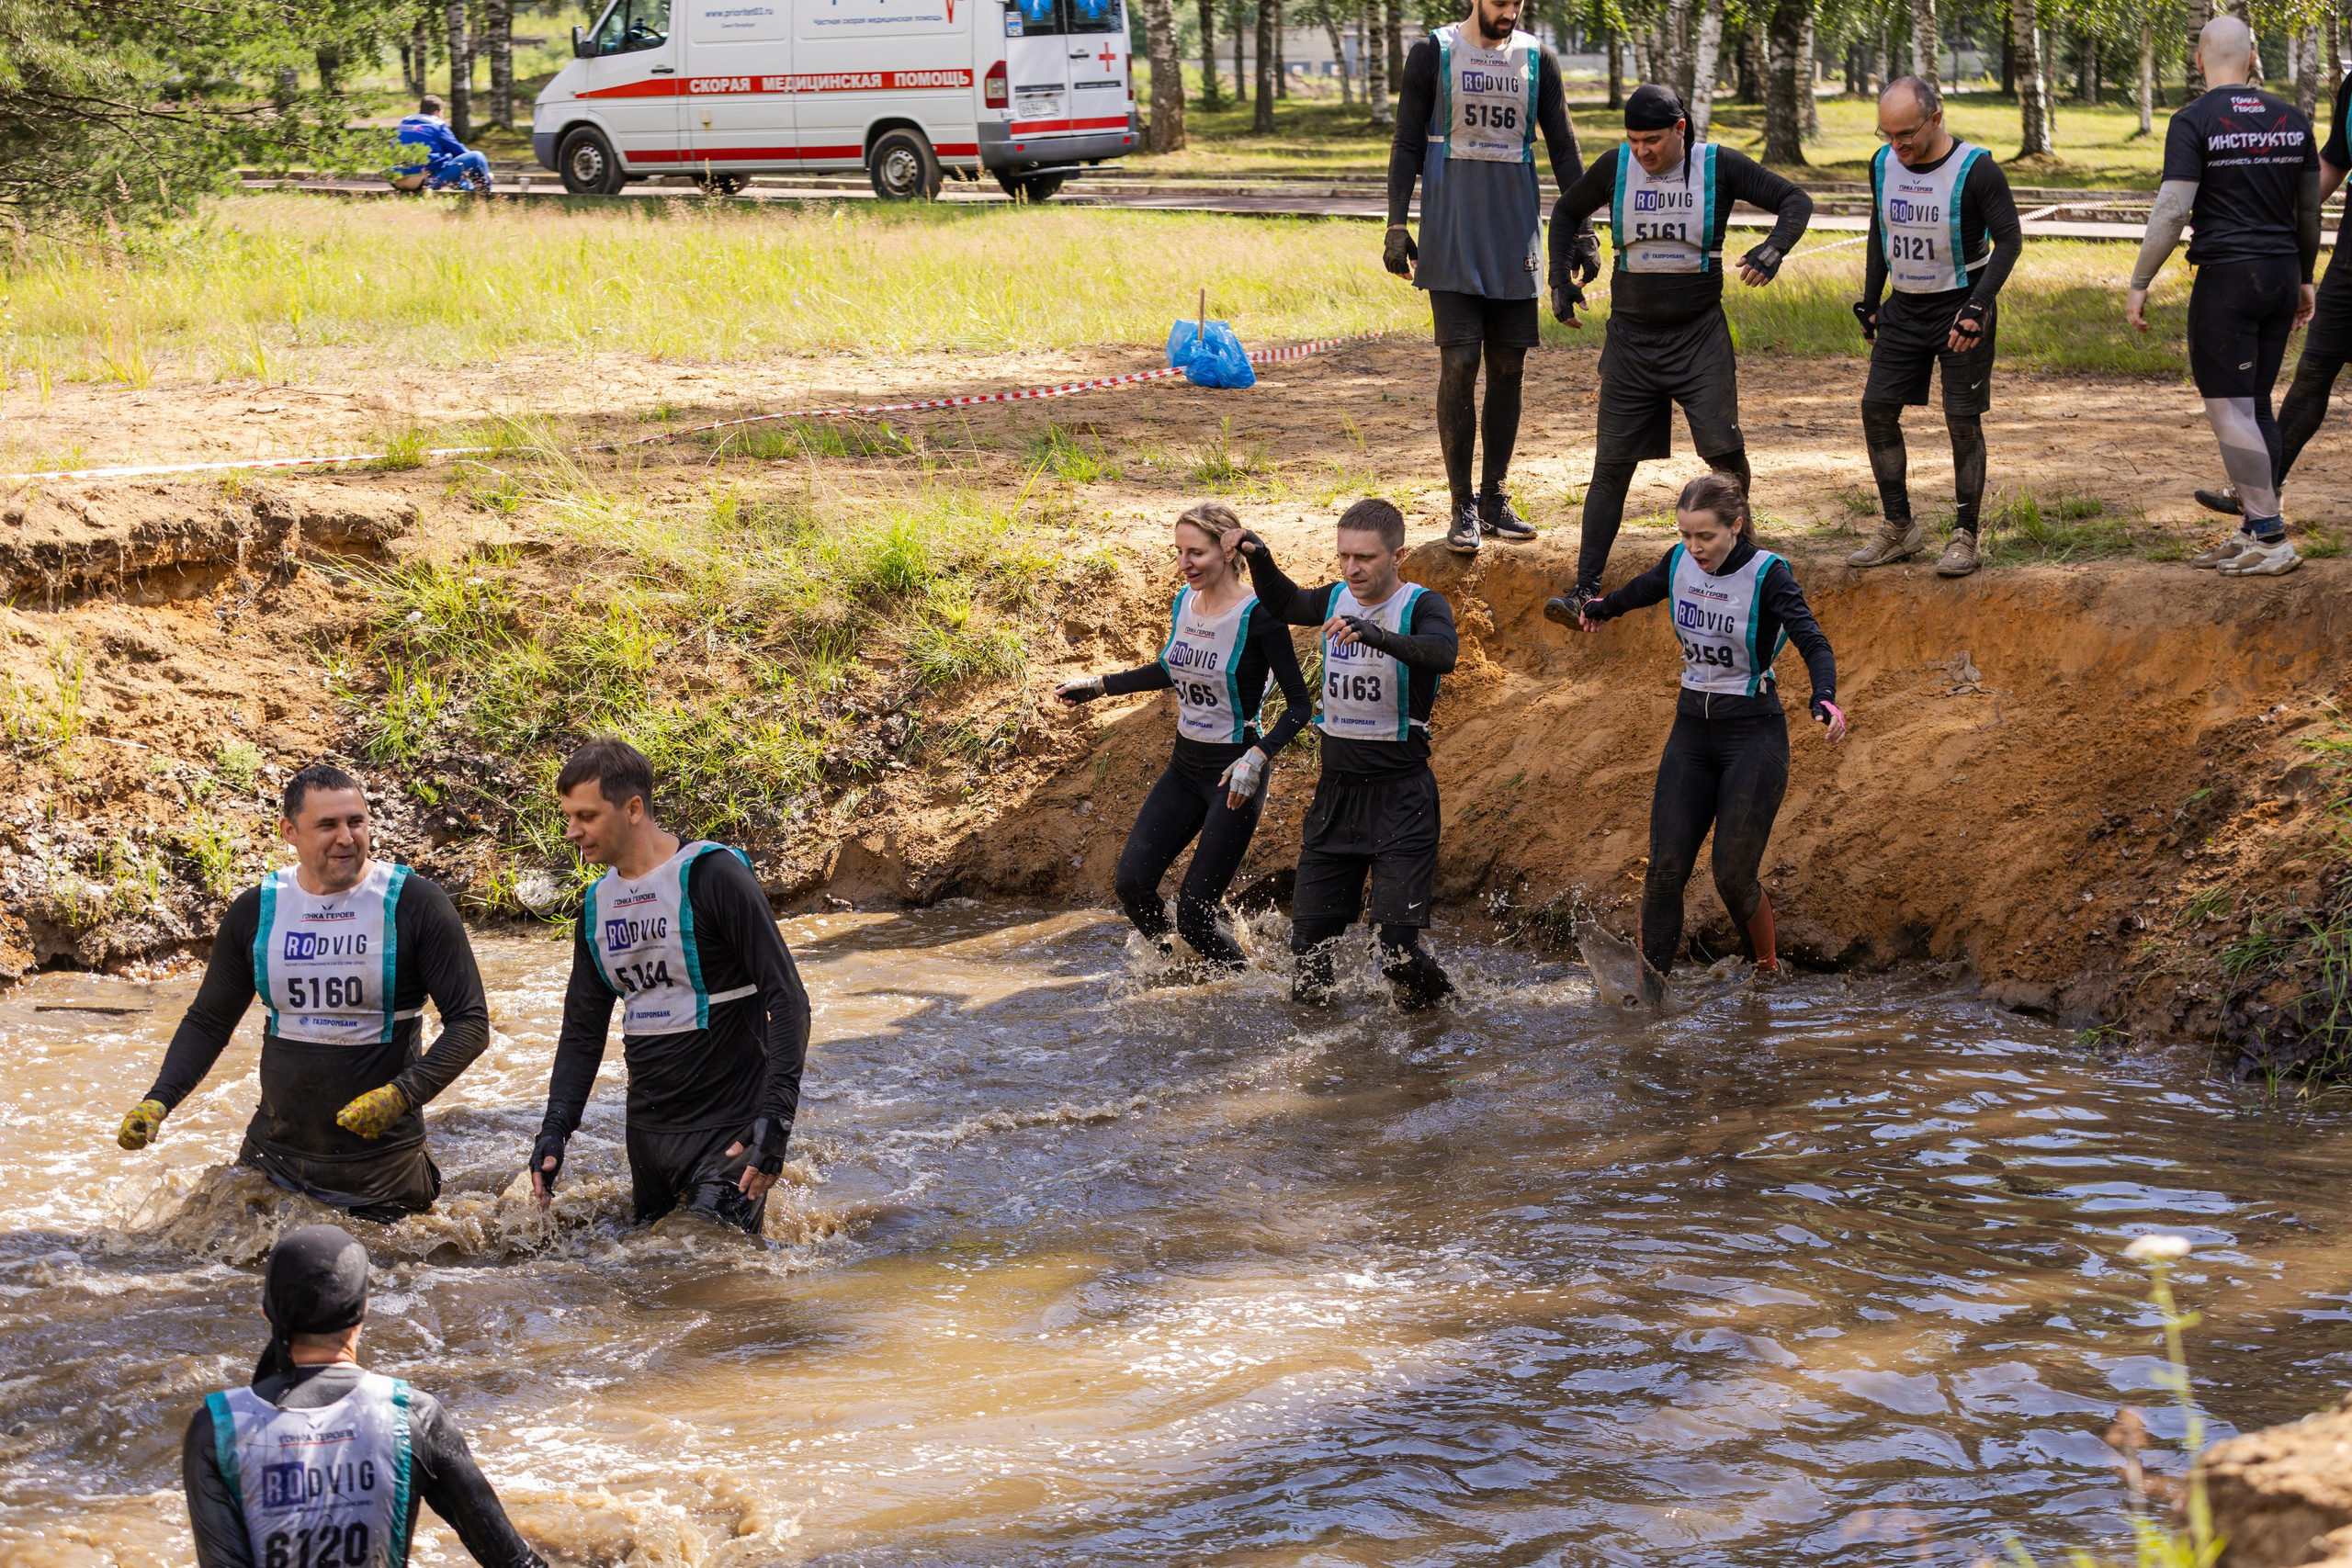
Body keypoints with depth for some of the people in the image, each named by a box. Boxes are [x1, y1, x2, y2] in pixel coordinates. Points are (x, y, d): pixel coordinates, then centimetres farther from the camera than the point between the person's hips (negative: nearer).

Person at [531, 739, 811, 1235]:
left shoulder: (712, 875, -13)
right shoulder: (598, 904, 10)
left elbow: (786, 999, -16)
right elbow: (582, 1030, 17)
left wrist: (776, 1115, -25)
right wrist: (556, 1127, 2)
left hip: (728, 1127, -7)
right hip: (648, 1128, 7)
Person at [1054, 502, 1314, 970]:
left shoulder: (1257, 616, -18)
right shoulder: (1184, 601, 4)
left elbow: (1299, 703, -16)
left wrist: (1259, 756, -30)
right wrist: (1100, 685, 22)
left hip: (1234, 774, -7)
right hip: (1185, 765, 7)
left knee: (1193, 915, -8)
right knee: (1132, 879, -8)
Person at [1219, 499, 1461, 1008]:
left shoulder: (1422, 606, -10)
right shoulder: (1336, 599, 8)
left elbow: (1442, 654, -32)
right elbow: (1283, 602, 28)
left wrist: (1374, 635, -47)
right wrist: (1258, 557, 9)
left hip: (1400, 794, -6)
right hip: (1336, 789, 6)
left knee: (1396, 944, -14)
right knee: (1309, 937, 6)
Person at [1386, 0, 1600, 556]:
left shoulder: (1537, 58, 7)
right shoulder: (1433, 53, 0)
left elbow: (1563, 150, 11)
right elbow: (1407, 145, 0)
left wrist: (1582, 231, 6)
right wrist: (1396, 226, -7)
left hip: (1516, 237, 3)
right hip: (1450, 241, -3)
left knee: (1509, 367, 4)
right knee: (1459, 363, -9)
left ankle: (1494, 499, 14)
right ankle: (1461, 507, -3)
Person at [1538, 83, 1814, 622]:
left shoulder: (1720, 166, -6)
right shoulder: (1615, 167, 0)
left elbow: (1795, 200, -2)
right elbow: (1566, 212, 17)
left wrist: (1774, 248, -22)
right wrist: (1560, 279, 7)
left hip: (1699, 336, -1)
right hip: (1631, 337, 2)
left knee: (1724, 450, -12)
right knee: (1612, 461, -2)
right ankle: (1585, 588, -3)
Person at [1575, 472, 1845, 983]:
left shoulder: (1768, 575, -16)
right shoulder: (1680, 563, 0)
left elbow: (1813, 642, -28)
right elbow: (1645, 588, 23)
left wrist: (1825, 698, -47)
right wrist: (1603, 608, 44)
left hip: (1754, 734, -5)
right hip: (1692, 729, 5)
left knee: (1733, 876, -8)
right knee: (1665, 869, -4)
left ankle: (1768, 973, 18)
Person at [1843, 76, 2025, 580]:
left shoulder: (1976, 170, -17)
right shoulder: (1883, 165, 0)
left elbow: (2010, 239, -14)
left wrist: (1978, 307, -22)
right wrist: (1870, 302, 14)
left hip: (1961, 309, -6)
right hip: (1903, 310, 6)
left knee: (1963, 421, -6)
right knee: (1877, 409, 0)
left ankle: (1964, 538, 2)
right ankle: (1898, 529, 10)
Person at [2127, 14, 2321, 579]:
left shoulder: (2194, 121, -9)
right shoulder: (2291, 119, 8)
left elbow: (2171, 211, -14)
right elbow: (2309, 209, 16)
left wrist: (2139, 284, -6)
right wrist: (2304, 279, 27)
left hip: (2227, 277, -7)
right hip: (2282, 273, 7)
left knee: (2229, 409, -3)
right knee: (2256, 405, 13)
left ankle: (2271, 541, -6)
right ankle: (2253, 533, 16)